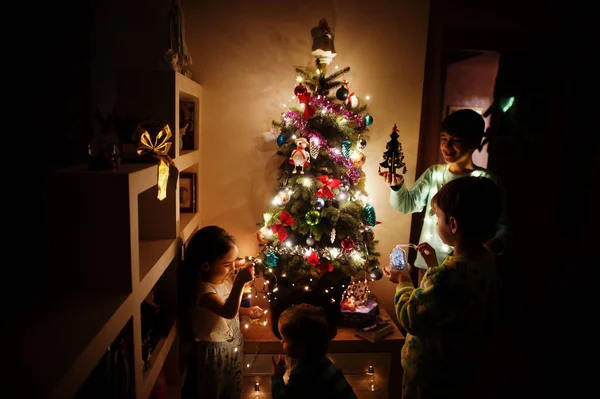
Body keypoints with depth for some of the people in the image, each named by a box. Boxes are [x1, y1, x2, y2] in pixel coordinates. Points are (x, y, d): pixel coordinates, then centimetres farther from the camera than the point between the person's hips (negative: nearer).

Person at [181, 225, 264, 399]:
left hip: (233, 343, 7)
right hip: (214, 350, -7)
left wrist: (246, 311, -3)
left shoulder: (226, 279, -5)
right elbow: (228, 312, -45)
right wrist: (240, 282, -55)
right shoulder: (203, 289, -29)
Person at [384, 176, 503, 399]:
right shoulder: (486, 259, -8)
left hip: (431, 376, -8)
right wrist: (435, 266, 5)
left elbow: (411, 319, -24)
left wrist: (403, 282, -10)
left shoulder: (448, 274, -38)